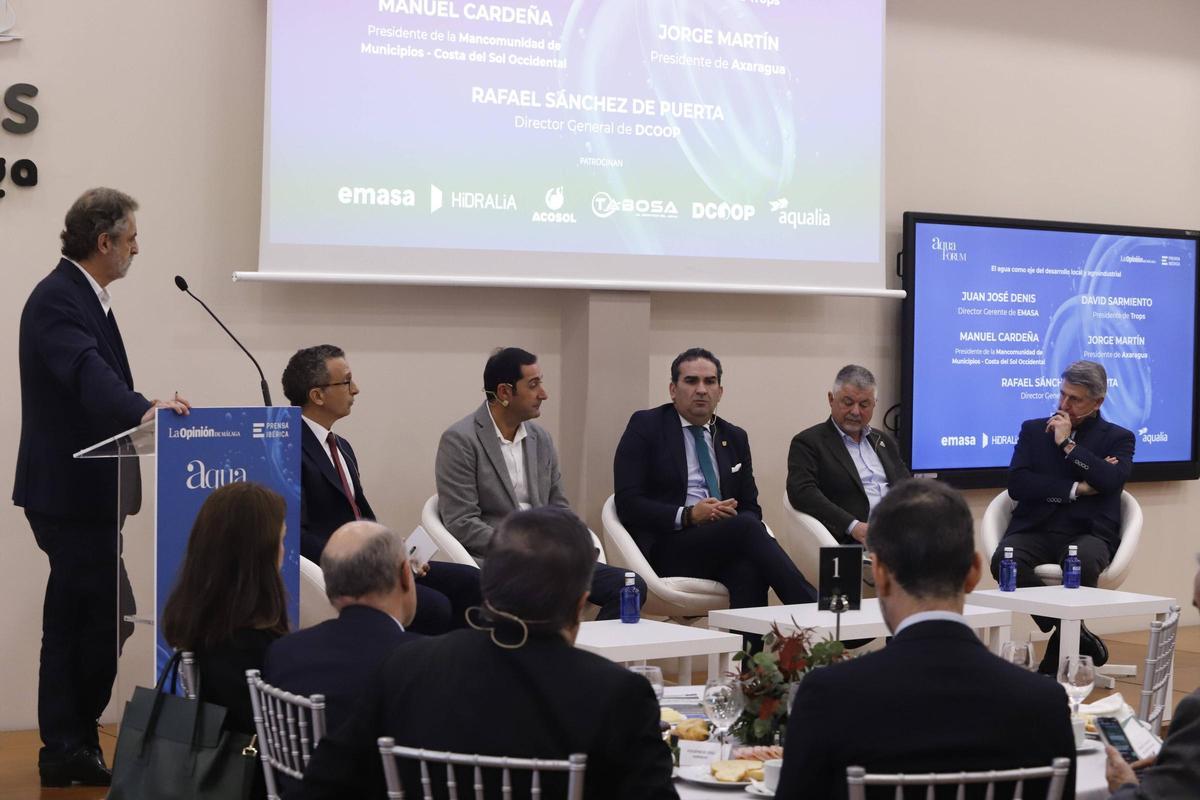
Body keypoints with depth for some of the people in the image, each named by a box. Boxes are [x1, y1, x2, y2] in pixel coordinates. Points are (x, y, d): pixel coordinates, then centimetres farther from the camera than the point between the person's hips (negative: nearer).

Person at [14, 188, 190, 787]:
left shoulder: (83, 296, 14)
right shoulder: (57, 300, -17)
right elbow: (87, 371, -34)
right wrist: (143, 409, -48)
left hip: (82, 491, 11)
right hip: (68, 490, -11)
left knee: (73, 617, 14)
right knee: (110, 614, -9)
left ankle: (67, 749, 21)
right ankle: (71, 746, 1)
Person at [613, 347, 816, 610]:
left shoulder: (735, 438, 21)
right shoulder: (645, 426, 5)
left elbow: (751, 506, 20)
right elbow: (627, 503, -3)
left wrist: (733, 513, -6)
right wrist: (688, 516, -15)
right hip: (667, 547, -4)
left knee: (748, 565, -36)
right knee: (747, 527, -32)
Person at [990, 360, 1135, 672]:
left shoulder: (1117, 438, 13)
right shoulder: (1033, 430, 17)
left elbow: (1112, 481, -9)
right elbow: (1017, 485, 2)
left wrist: (1068, 443, -6)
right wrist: (1076, 488, -6)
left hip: (1087, 533, -2)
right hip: (1035, 530, 2)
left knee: (1083, 563, -38)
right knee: (1004, 560, -33)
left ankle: (1053, 664, -21)